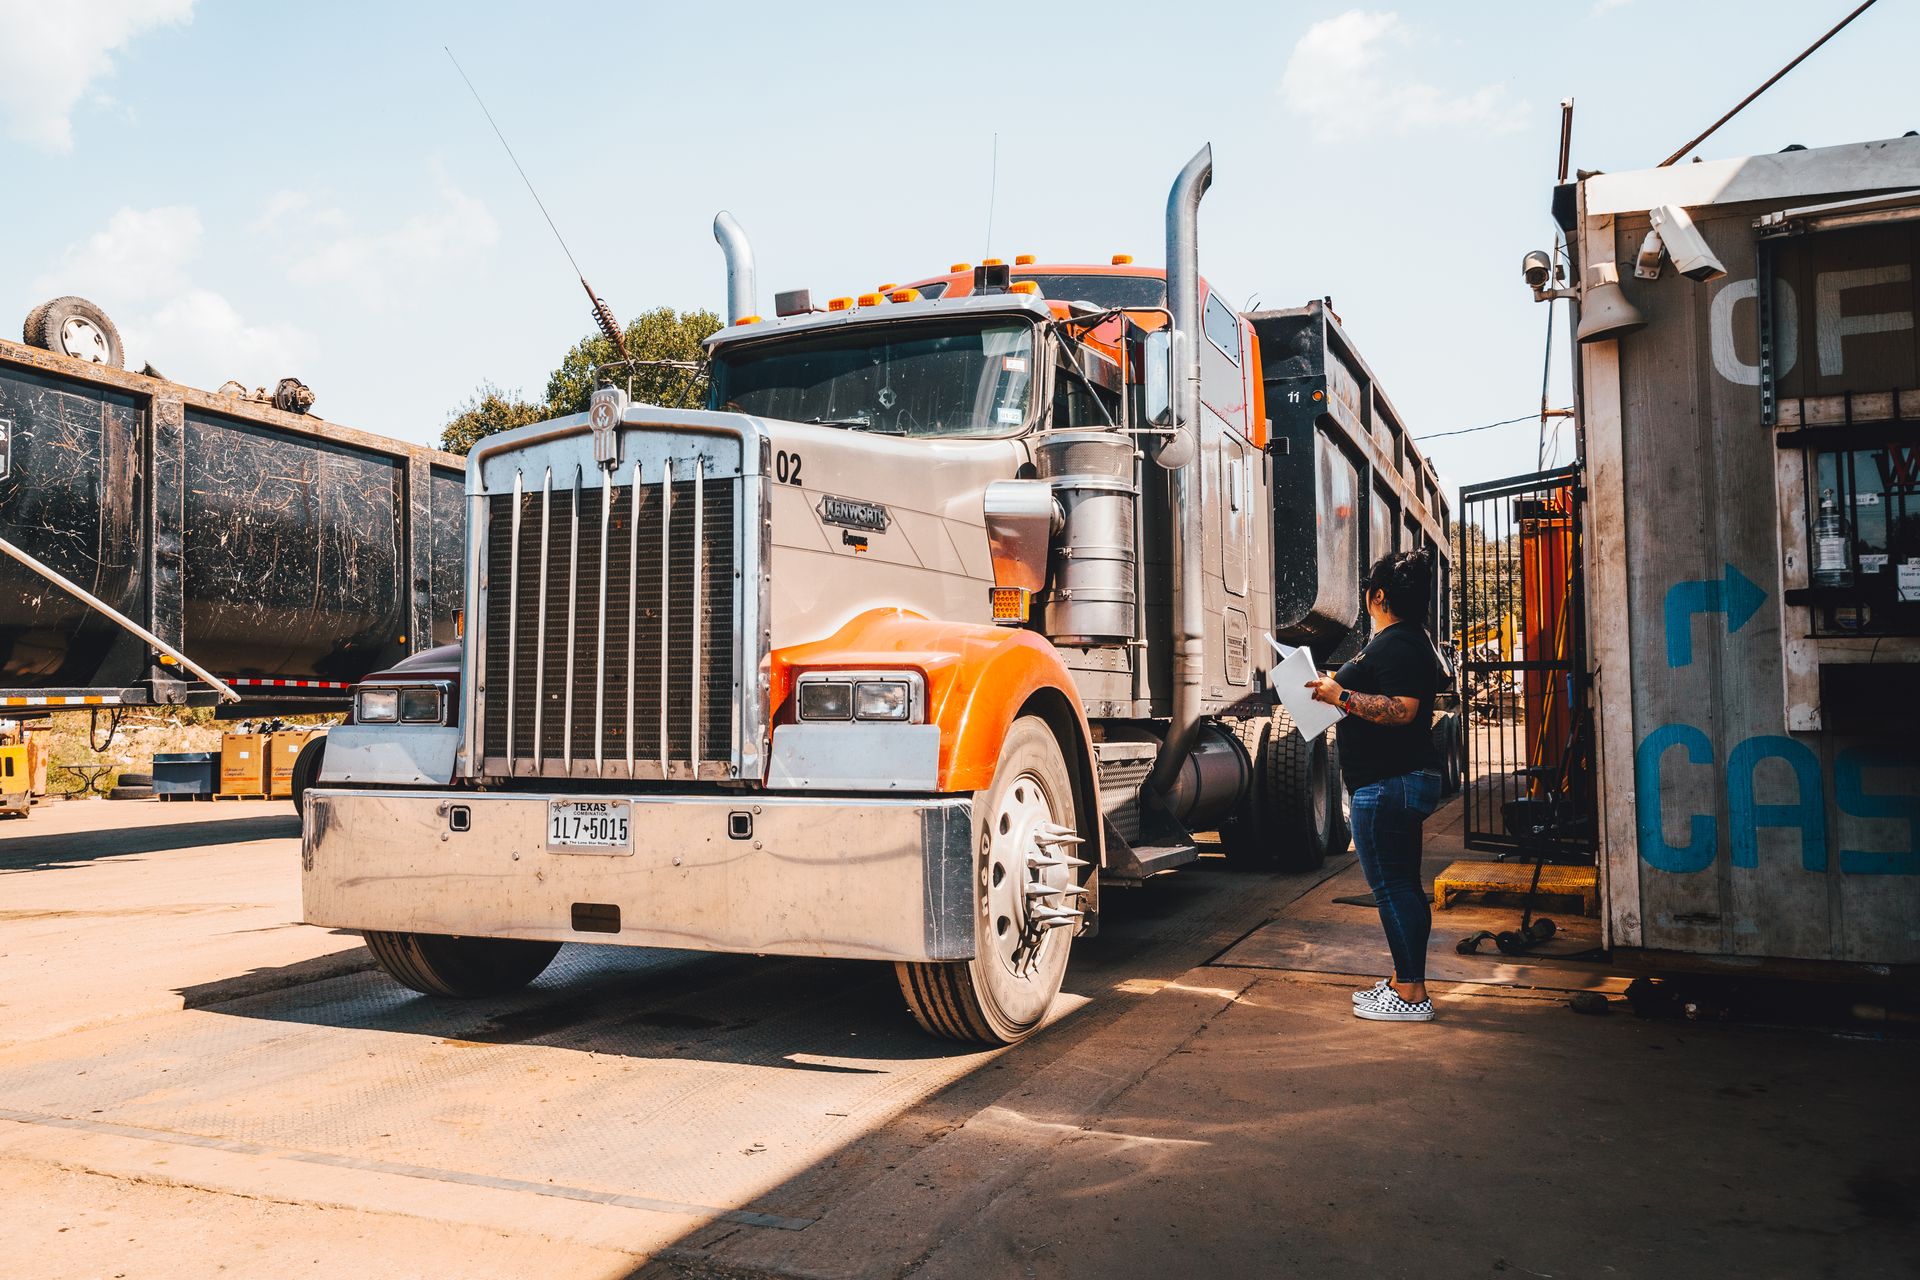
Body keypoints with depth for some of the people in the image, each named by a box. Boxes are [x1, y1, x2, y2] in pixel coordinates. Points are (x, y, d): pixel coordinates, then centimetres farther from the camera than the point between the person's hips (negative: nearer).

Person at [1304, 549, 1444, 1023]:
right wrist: (1341, 686, 24)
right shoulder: (1411, 639, 18)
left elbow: (1402, 710, -27)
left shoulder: (1393, 645, -16)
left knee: (1391, 886, -7)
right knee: (1404, 885, 15)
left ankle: (1411, 996, -3)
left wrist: (1341, 696, -23)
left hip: (1386, 785, -11)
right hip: (1409, 780, 11)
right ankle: (1405, 980, 24)